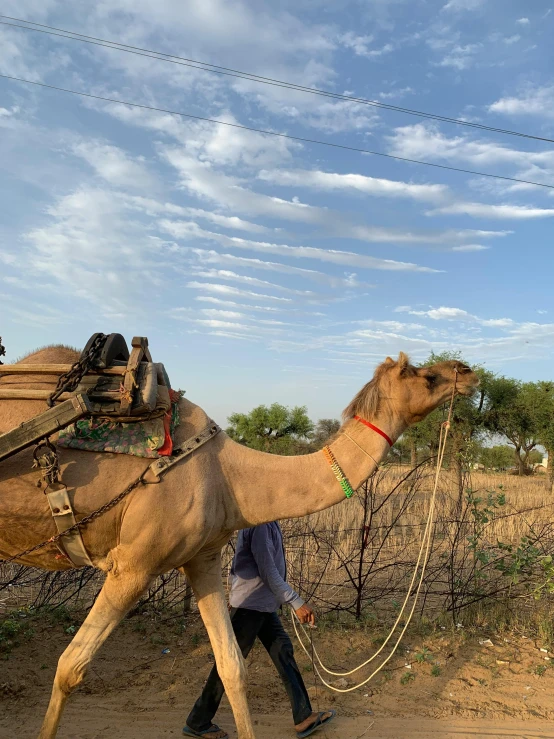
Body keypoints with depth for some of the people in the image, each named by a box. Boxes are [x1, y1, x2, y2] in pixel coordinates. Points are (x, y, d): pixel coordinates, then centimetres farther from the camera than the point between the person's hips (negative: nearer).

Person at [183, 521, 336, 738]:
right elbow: (268, 572, -25)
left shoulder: (268, 522, 7)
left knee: (283, 652, 12)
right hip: (251, 605, -9)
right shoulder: (260, 523, -23)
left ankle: (304, 717, 21)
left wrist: (235, 594, 22)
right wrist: (297, 602, -22)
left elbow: (238, 562, 15)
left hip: (264, 605, 9)